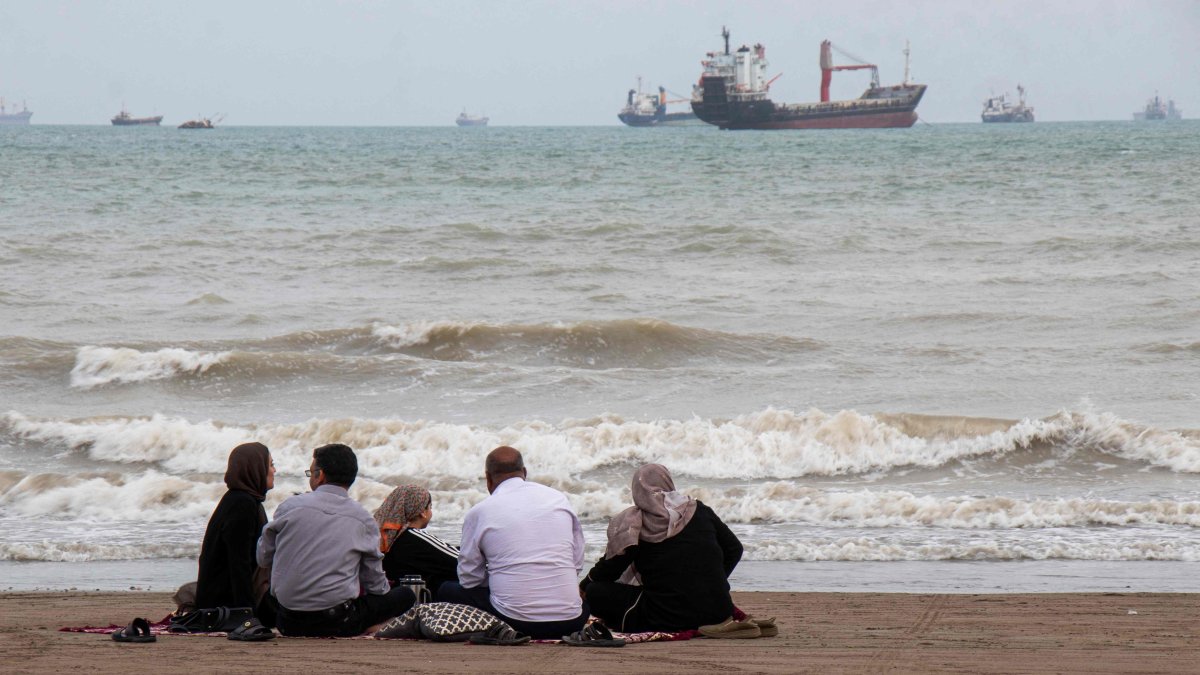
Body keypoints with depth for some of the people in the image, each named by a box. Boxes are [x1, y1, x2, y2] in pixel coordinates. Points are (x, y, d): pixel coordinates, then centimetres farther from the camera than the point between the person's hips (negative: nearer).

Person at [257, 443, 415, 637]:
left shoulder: (290, 506, -1)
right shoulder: (363, 519, -3)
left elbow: (263, 558, 9)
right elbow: (375, 583, 4)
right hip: (338, 623, -4)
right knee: (405, 595, 12)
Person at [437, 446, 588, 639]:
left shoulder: (478, 512, 0)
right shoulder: (559, 499, 9)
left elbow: (469, 578, 7)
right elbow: (577, 562, 14)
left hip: (515, 621, -3)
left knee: (447, 591, 18)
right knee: (582, 605, 40)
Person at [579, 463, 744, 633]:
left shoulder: (631, 524, -3)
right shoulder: (700, 511, 7)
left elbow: (610, 567, 4)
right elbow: (734, 549, 16)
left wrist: (584, 585, 24)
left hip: (668, 619, -4)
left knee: (595, 592, 6)